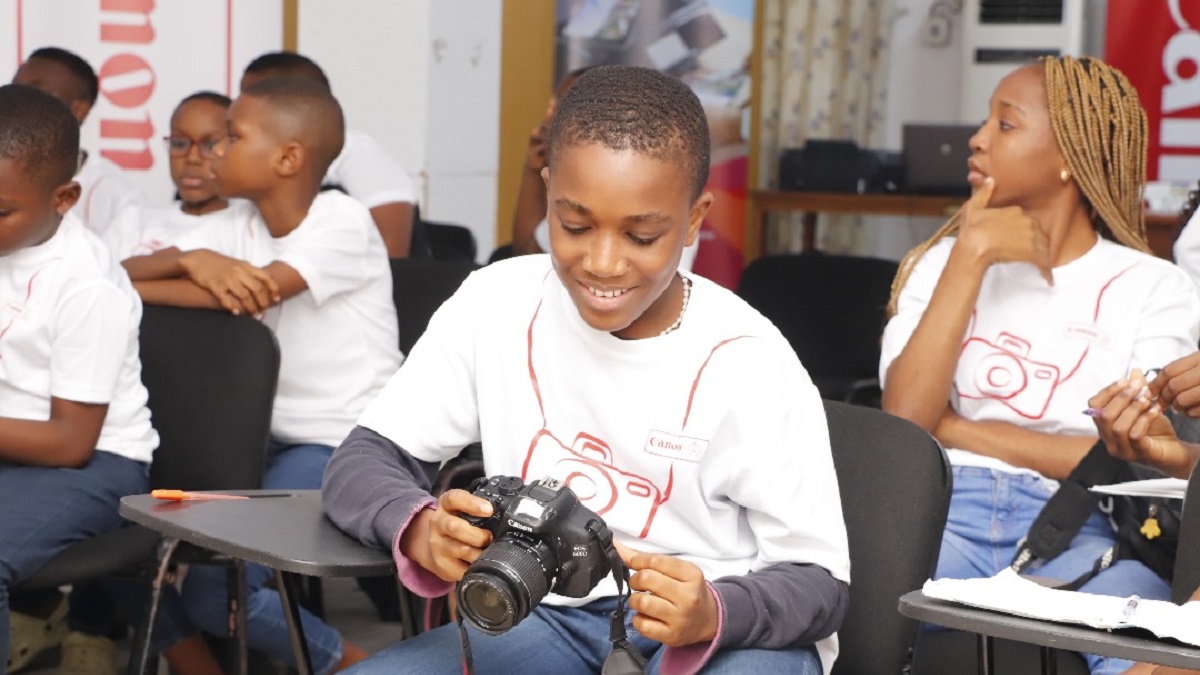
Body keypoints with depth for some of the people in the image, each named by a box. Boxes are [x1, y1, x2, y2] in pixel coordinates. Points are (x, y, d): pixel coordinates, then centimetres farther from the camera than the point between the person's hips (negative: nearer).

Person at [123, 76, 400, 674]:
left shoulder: (342, 222, -13)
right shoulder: (238, 225, 5)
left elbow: (258, 292, -28)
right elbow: (119, 271, -3)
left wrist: (127, 288, -19)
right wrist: (193, 259, -26)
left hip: (349, 445, -7)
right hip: (269, 437, 7)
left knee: (214, 587, -18)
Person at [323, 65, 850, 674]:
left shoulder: (749, 366, -13)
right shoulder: (496, 305, -5)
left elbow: (819, 584, -9)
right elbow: (360, 464, -4)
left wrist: (711, 614, -31)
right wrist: (423, 529, -27)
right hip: (545, 618, 3)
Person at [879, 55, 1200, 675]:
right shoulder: (945, 261, 17)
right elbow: (902, 425, -1)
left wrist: (966, 432, 0)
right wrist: (971, 254, -1)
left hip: (1080, 531, -2)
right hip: (945, 513, 2)